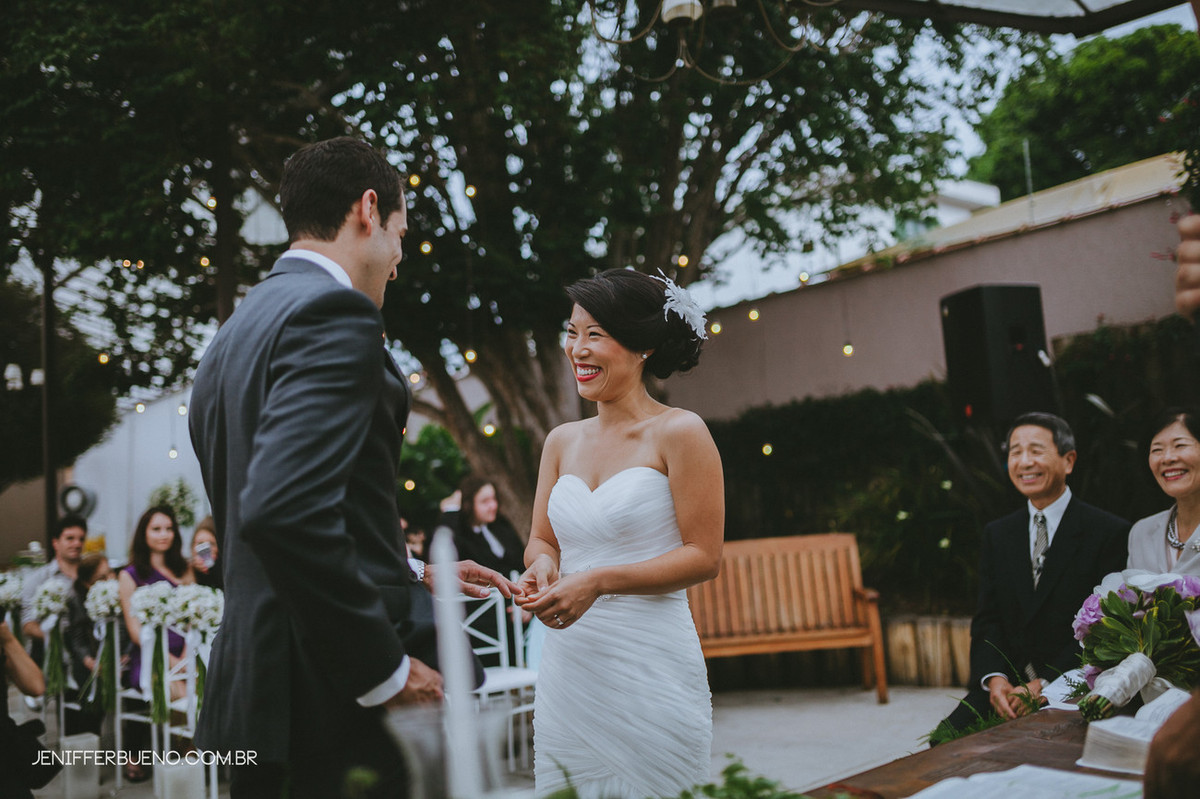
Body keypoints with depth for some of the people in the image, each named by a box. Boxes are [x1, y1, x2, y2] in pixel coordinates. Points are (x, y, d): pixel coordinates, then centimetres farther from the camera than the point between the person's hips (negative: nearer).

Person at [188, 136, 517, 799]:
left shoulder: (236, 332, 16)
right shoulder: (335, 312, -13)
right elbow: (282, 511, -27)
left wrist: (412, 574, 19)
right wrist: (385, 669, -19)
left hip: (252, 688, 9)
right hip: (337, 702, -9)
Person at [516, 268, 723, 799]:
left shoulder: (679, 433, -7)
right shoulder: (562, 441, 9)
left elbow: (704, 557, -10)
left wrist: (598, 581, -18)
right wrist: (543, 567, -7)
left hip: (651, 669, -5)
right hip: (566, 664, 5)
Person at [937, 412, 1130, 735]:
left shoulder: (1110, 533, -3)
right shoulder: (997, 534, 13)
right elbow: (987, 620, 7)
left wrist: (1047, 684, -18)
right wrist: (994, 678, -12)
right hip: (1006, 682, 4)